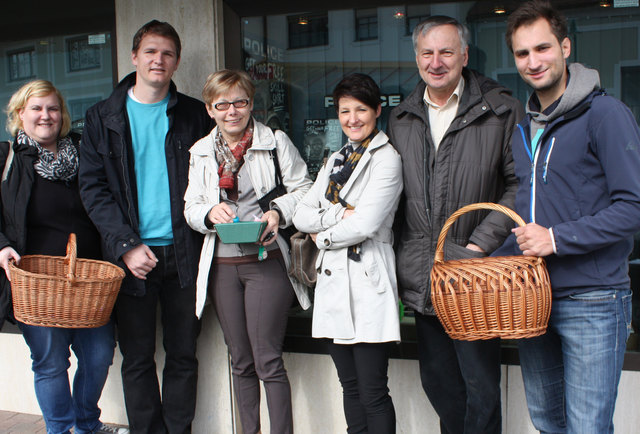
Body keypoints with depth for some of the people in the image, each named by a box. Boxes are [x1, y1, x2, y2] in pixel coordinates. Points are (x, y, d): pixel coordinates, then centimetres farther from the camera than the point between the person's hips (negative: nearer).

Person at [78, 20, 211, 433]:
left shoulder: (195, 115, 7)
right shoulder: (104, 117, 5)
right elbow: (93, 187, 0)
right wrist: (126, 244, -10)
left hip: (183, 255, 1)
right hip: (131, 255, 0)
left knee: (183, 354, 8)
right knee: (137, 359, 7)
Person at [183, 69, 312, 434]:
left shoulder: (276, 141, -1)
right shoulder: (201, 151, 11)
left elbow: (303, 188, 0)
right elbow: (191, 208, 9)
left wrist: (279, 212, -18)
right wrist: (210, 212, -13)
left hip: (266, 260, -4)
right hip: (222, 264, 4)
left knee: (268, 361, -5)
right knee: (241, 362, 14)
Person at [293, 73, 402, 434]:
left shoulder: (386, 159, -5)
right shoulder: (336, 160, 17)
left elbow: (365, 224, -16)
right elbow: (301, 216, 9)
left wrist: (323, 236, -1)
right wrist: (341, 214, -7)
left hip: (367, 283, -7)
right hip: (333, 282, 7)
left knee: (373, 394, -2)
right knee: (350, 387, 15)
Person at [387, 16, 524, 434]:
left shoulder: (501, 110, -4)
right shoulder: (401, 119, 11)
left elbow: (521, 184, -5)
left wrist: (480, 244, -13)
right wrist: (406, 256, 10)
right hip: (422, 275, 5)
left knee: (481, 382, 2)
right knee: (437, 379, 16)